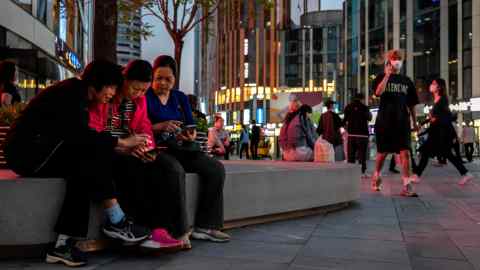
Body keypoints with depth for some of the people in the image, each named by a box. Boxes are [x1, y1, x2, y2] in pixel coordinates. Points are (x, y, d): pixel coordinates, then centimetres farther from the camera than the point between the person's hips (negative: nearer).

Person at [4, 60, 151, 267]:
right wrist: (122, 142, -14)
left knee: (87, 168, -13)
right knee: (95, 155, -20)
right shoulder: (73, 91, -11)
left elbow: (80, 139, 10)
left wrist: (119, 148, 0)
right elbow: (81, 135, -23)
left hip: (38, 152, 9)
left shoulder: (79, 97, 18)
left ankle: (64, 244, -20)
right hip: (27, 149, -9)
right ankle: (116, 222, -14)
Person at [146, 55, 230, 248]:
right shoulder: (145, 97, 3)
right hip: (157, 147, -6)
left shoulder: (180, 98, 19)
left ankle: (205, 226, -12)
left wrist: (191, 135, -13)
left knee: (216, 169, -14)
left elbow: (191, 126, 11)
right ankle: (178, 231, -33)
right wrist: (161, 126, -22)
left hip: (181, 148, 6)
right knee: (175, 170, -38)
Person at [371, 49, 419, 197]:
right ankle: (376, 176, 34)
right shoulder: (382, 77, 3)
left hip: (402, 122, 2)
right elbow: (378, 92, -19)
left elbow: (411, 104, 15)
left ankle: (406, 186, -11)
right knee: (382, 152, 9)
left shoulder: (406, 81, 11)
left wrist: (414, 121, 14)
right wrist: (387, 75, -22)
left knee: (405, 153, -9)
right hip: (384, 121, -2)